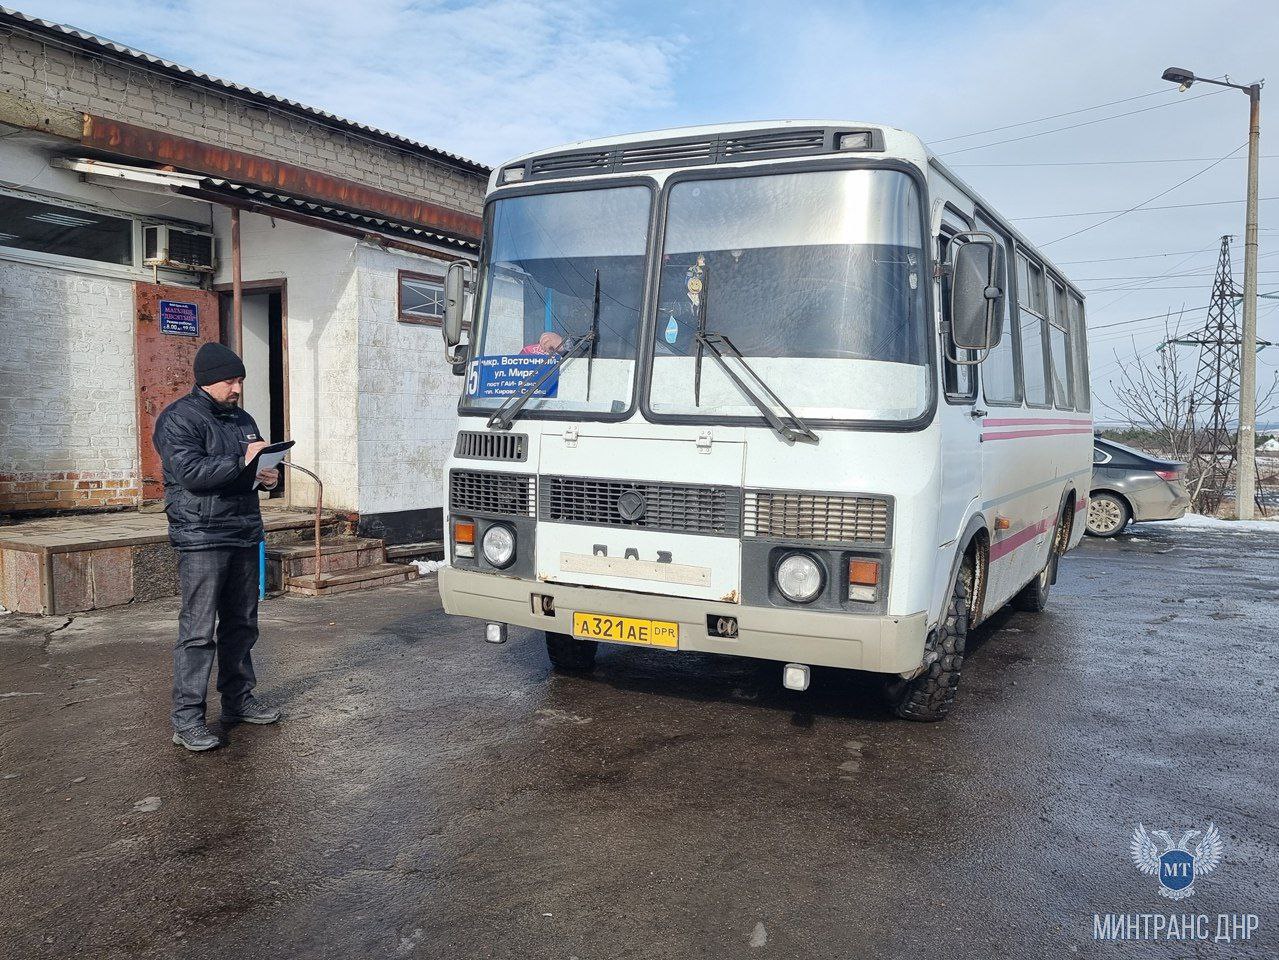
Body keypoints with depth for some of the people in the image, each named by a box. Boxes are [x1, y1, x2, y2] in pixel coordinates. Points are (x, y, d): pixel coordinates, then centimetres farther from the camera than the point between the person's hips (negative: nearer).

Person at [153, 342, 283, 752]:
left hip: (244, 535, 8)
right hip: (202, 538, -8)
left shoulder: (241, 419, 18)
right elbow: (189, 472, -20)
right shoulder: (178, 419, -6)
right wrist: (242, 463, -24)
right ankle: (187, 718, -2)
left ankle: (238, 699, 25)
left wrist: (269, 475, 5)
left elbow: (259, 464, 28)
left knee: (241, 624, 14)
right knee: (198, 629, -8)